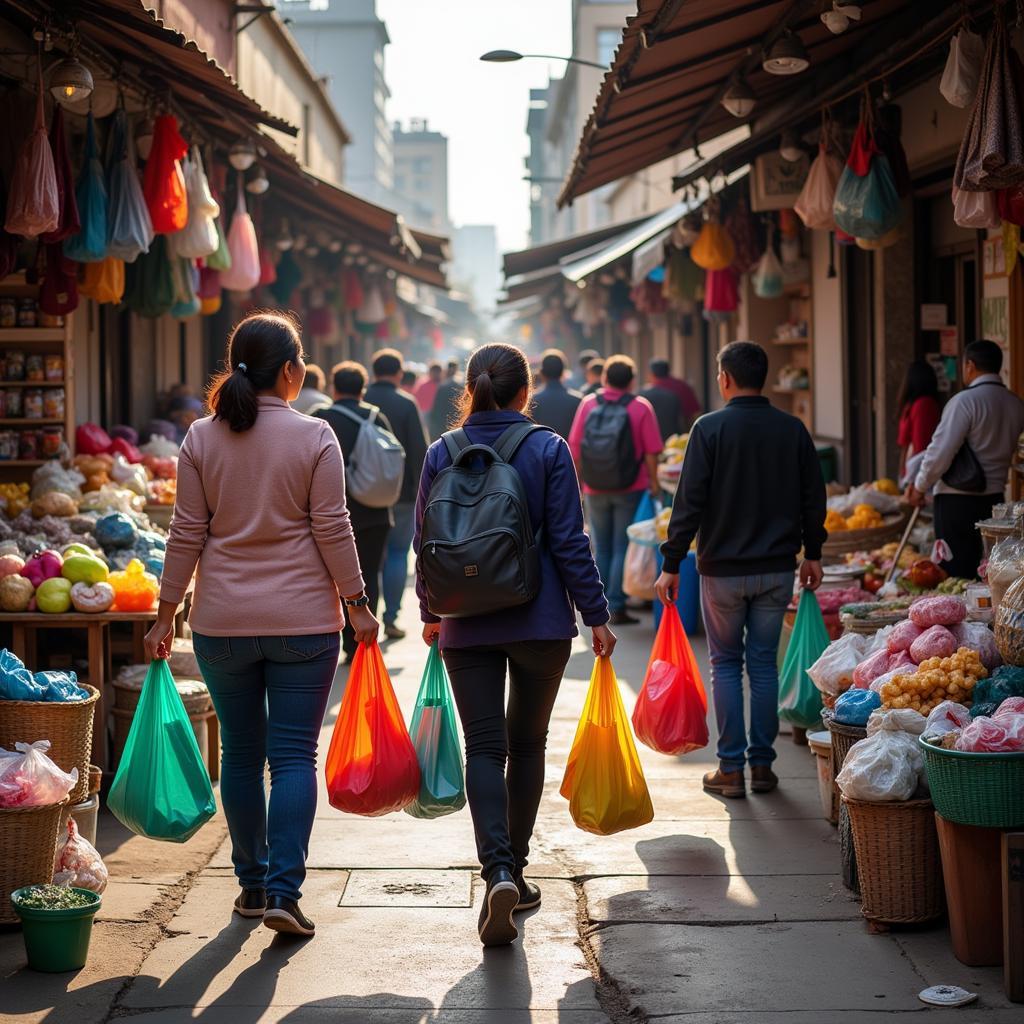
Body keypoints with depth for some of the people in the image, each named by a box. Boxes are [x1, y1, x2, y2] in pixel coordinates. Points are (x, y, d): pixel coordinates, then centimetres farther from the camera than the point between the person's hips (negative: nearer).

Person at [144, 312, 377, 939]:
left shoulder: (202, 439, 1)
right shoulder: (314, 438, -6)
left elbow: (187, 534, 2)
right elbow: (332, 530, -6)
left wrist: (167, 613, 8)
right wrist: (357, 604, 3)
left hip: (222, 622, 3)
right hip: (303, 620, -3)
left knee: (241, 754, 13)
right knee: (294, 756, 1)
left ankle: (252, 883, 22)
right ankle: (284, 891, -6)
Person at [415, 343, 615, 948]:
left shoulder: (442, 454, 0)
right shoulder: (548, 449, -6)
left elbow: (426, 544, 7)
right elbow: (570, 541, -8)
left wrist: (432, 614, 21)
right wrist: (596, 615, -1)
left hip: (467, 627, 1)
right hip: (541, 621, -1)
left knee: (484, 747, 0)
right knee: (527, 743, 14)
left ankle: (499, 871, -20)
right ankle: (515, 869, 21)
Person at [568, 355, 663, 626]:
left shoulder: (588, 403, -1)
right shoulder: (641, 407, -7)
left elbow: (574, 448, 2)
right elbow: (651, 451, -9)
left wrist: (582, 481, 12)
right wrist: (653, 482, 0)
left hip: (595, 489, 2)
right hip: (630, 490, -2)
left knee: (601, 549, 14)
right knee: (623, 548, 3)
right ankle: (617, 607, 0)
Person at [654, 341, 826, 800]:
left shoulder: (709, 428, -9)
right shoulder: (792, 429, 2)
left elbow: (690, 501, -11)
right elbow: (814, 498, 8)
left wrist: (672, 563, -6)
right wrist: (812, 553, 20)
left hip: (723, 568, -3)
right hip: (777, 568, 3)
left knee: (725, 664, 7)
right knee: (764, 664, 10)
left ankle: (731, 768, 6)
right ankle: (762, 764, 12)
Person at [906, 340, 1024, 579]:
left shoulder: (965, 401, -15)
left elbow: (941, 451, -17)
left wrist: (920, 486, -4)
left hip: (957, 501, -7)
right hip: (995, 498, 7)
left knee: (956, 575, -2)